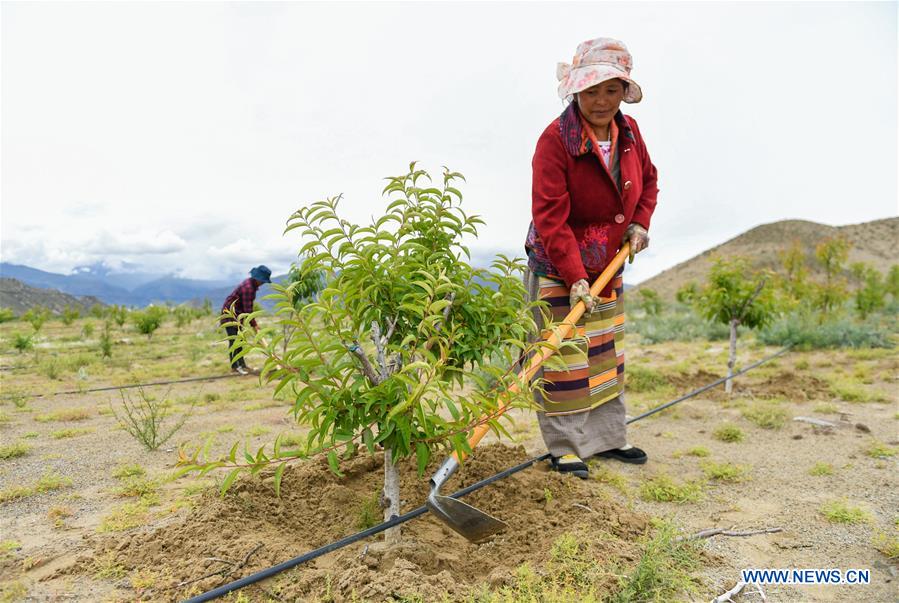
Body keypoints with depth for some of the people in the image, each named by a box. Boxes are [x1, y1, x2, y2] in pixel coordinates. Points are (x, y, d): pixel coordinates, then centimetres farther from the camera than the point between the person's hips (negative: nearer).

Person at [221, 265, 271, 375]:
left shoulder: (252, 284, 4)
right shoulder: (248, 287, -27)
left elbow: (248, 307, 10)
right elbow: (247, 308, -25)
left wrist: (253, 322, 8)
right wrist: (254, 324, -18)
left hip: (237, 314, 10)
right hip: (229, 313, -10)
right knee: (233, 340, -6)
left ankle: (242, 365, 16)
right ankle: (234, 367, -1)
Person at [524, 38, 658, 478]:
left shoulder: (629, 131, 1)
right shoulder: (556, 139, -20)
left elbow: (648, 179, 20)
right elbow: (550, 217, -26)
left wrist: (640, 222, 2)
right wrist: (575, 278, -31)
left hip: (608, 266, 7)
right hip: (556, 268, -7)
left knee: (606, 353, 14)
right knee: (563, 357, -5)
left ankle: (607, 438, 29)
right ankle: (565, 448, 11)